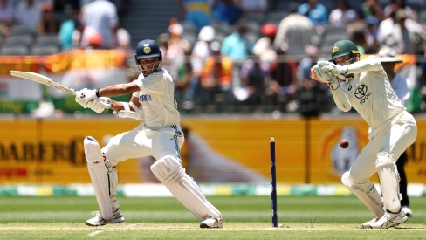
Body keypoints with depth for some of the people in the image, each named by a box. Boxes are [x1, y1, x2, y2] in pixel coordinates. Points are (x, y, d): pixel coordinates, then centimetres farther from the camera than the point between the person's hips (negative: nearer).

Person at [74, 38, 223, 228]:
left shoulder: (161, 78, -20)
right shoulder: (143, 78, 8)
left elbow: (125, 89, -25)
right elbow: (133, 109, 10)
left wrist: (95, 94, -22)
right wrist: (109, 104, -7)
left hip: (166, 133, -9)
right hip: (145, 132, 9)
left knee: (169, 168, -37)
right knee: (101, 155, 7)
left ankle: (211, 215, -31)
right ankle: (110, 213, 17)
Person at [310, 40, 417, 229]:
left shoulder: (372, 70, -2)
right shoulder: (345, 85, 11)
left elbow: (372, 63, -28)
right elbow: (345, 106, -9)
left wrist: (341, 71, -39)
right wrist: (333, 84, -24)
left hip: (400, 122, -8)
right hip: (380, 133, 8)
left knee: (384, 157, -36)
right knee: (352, 179, 8)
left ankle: (394, 212, -33)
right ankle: (384, 215, 15)